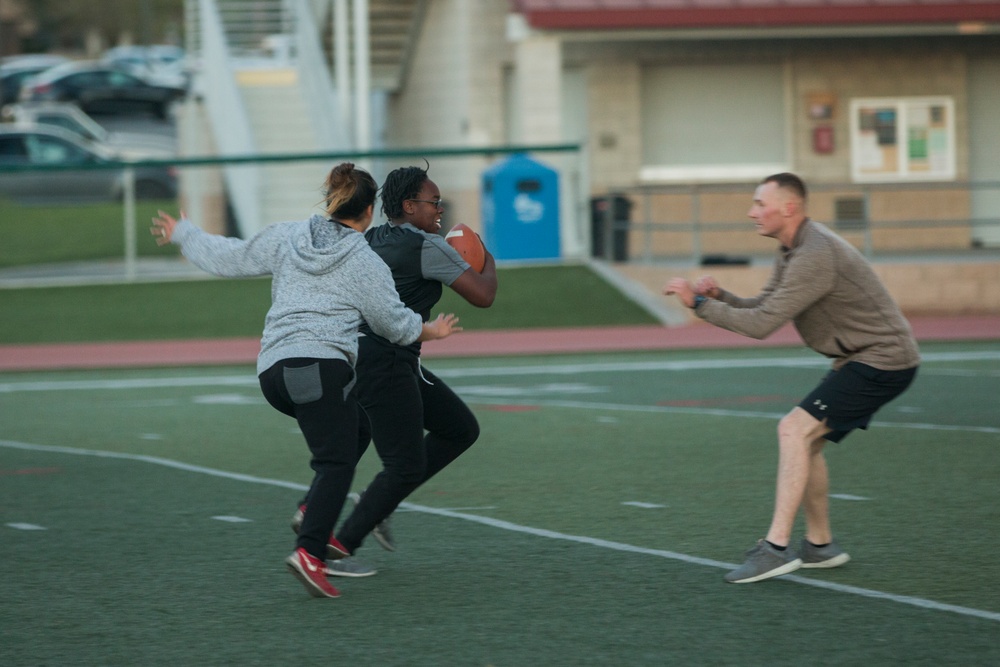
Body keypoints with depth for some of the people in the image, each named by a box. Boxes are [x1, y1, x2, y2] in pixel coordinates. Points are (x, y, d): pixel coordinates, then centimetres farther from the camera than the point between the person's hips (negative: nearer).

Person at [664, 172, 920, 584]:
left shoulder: (814, 256, -23)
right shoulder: (791, 252, 12)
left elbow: (761, 324, -24)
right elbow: (762, 308, 14)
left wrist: (698, 303, -18)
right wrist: (719, 296, -5)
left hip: (882, 361, -11)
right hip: (863, 359, 11)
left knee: (795, 430, -18)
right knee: (805, 440, 14)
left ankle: (777, 548, -21)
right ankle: (820, 546, 24)